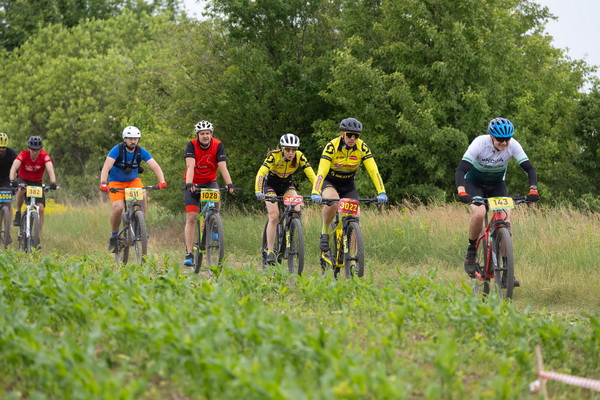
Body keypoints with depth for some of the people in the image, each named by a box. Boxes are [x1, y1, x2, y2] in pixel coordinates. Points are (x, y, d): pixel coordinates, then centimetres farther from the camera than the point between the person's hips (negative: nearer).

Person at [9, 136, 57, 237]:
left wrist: (53, 182, -53)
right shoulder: (23, 155, -23)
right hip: (23, 180, -1)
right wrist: (12, 180, -55)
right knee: (21, 189, -39)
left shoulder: (44, 156, -20)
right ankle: (18, 214, -18)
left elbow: (50, 169, -33)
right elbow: (14, 167, -36)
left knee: (40, 208, -14)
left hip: (37, 183, 1)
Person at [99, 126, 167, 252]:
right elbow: (106, 167, -30)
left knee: (143, 196, -29)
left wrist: (162, 181, -36)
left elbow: (155, 166, -18)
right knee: (118, 207, -25)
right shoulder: (117, 150, -20)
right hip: (116, 182, -2)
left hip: (133, 180, 2)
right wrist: (103, 183, -46)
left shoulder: (141, 152, -11)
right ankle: (113, 237, -4)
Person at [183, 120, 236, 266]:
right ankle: (189, 254, -6)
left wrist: (229, 184, -37)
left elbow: (223, 167, -23)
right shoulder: (192, 145, -18)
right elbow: (190, 166, -29)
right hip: (193, 184, -1)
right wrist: (189, 184, -45)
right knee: (191, 217, -9)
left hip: (210, 182, 1)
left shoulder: (218, 145, -14)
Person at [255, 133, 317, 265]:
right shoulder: (274, 156, -27)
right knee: (274, 216, -19)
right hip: (271, 185, -3)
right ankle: (270, 251, -13)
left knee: (296, 210, -23)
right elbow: (261, 173, -36)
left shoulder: (299, 157, -20)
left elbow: (311, 175, -23)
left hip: (287, 185, 3)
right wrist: (258, 192, -50)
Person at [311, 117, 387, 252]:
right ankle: (324, 232, -13)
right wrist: (315, 193, -48)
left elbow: (373, 170, -23)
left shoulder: (362, 148, -18)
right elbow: (321, 172, -35)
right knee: (332, 201, -36)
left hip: (348, 185, 3)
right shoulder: (332, 146, -26)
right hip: (329, 182, -3)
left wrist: (381, 193, -36)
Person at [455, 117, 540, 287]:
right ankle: (471, 252, -7)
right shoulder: (480, 143, -31)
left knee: (506, 221, -15)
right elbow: (460, 170, -36)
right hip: (474, 183, -3)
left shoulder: (513, 145, -23)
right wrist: (461, 192, -52)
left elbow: (529, 168, -22)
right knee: (479, 213, -32)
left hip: (497, 184, 3)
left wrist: (533, 189, -40)